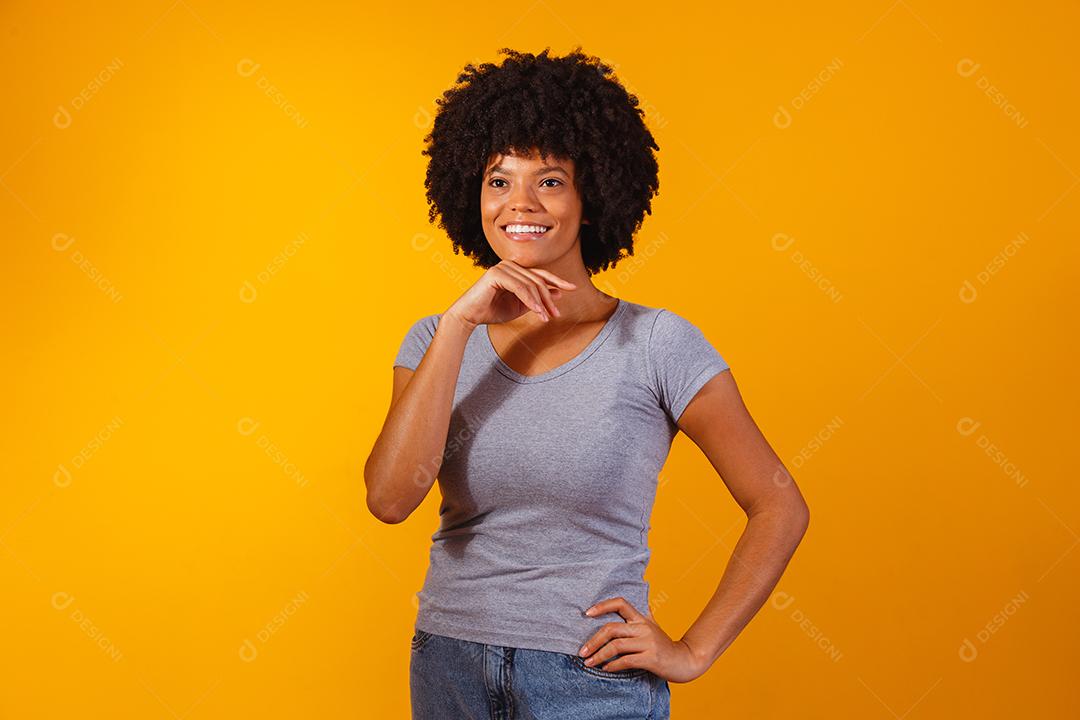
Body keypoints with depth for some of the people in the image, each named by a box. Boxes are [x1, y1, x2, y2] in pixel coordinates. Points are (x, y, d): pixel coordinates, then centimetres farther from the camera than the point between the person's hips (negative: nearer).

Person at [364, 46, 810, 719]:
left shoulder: (656, 344, -9)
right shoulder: (436, 341, 1)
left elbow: (780, 507, -4)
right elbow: (390, 498, -15)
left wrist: (693, 652, -6)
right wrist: (459, 324, -17)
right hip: (448, 665, 3)